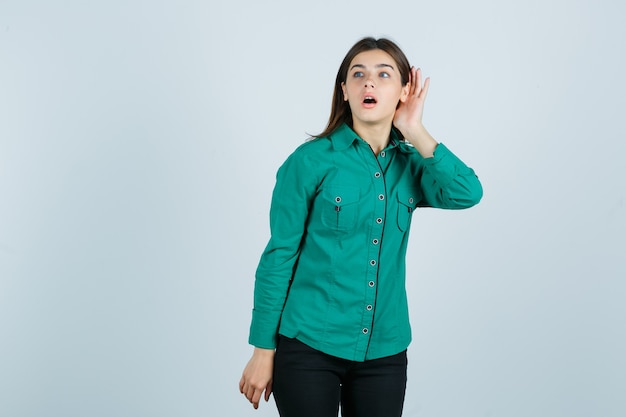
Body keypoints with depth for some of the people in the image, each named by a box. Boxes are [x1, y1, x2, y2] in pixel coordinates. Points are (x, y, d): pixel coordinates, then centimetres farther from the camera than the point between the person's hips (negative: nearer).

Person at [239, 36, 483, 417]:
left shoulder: (412, 164, 3)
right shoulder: (312, 160, -8)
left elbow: (467, 193, -16)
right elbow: (279, 256, -5)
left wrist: (415, 132, -11)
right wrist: (263, 351, -5)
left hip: (385, 352, 4)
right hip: (309, 346, -3)